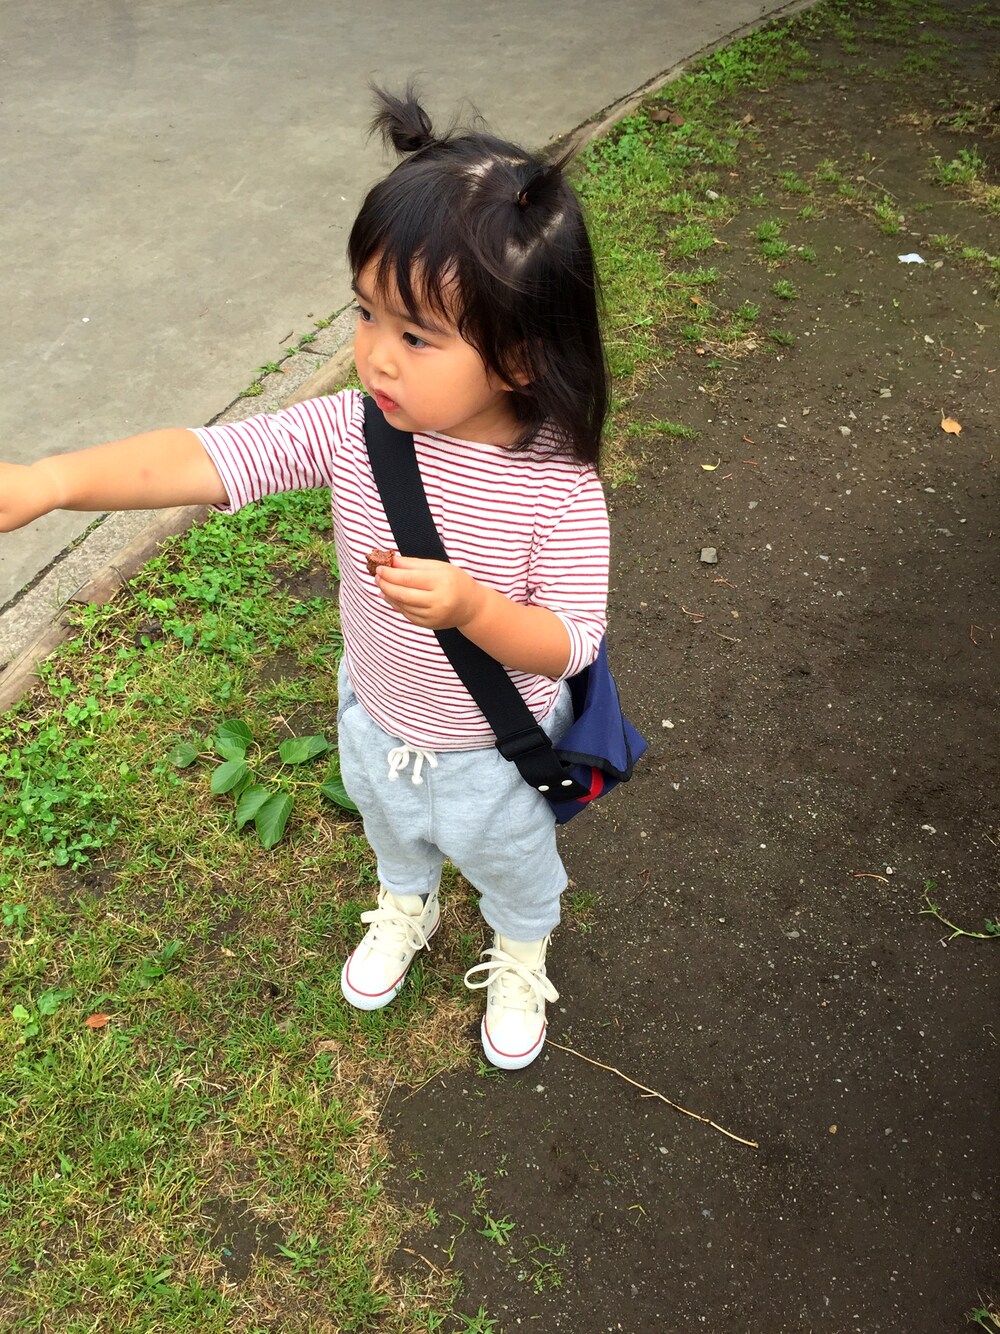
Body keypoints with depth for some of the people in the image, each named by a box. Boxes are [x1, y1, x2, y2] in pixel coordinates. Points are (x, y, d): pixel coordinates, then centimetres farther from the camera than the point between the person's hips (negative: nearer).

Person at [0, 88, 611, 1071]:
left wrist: (470, 606, -46)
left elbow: (570, 642, -27)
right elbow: (209, 459, -32)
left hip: (495, 750, -3)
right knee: (392, 833, 35)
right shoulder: (352, 430, -24)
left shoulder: (558, 483, -32)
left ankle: (520, 960, 63)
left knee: (511, 863, 28)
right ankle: (405, 911, 71)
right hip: (375, 722, 4)